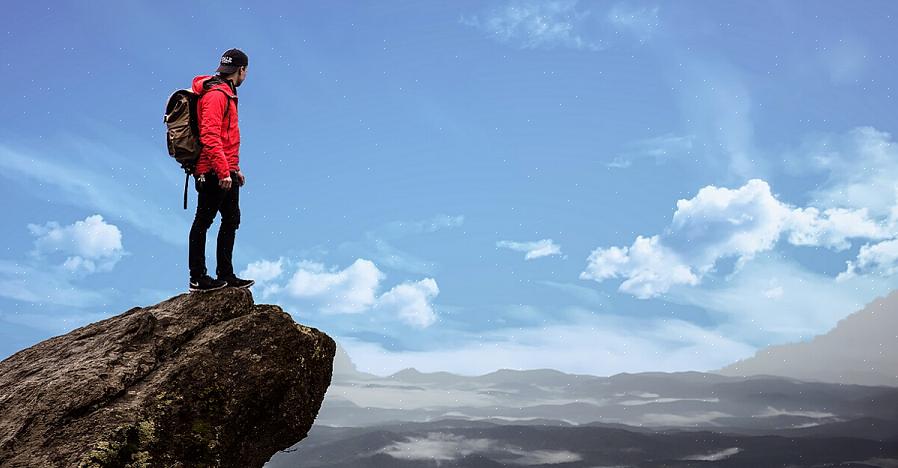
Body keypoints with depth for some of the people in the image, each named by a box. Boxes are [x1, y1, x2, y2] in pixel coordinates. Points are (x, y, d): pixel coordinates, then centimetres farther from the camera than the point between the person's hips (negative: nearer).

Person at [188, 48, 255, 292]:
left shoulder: (226, 94, 21)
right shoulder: (216, 95, -12)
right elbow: (210, 137, -22)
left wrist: (234, 169, 25)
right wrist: (223, 171, -27)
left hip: (225, 172, 11)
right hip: (213, 173, -11)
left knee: (231, 220, 13)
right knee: (203, 222, -4)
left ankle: (226, 276, 19)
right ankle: (198, 279, 0)